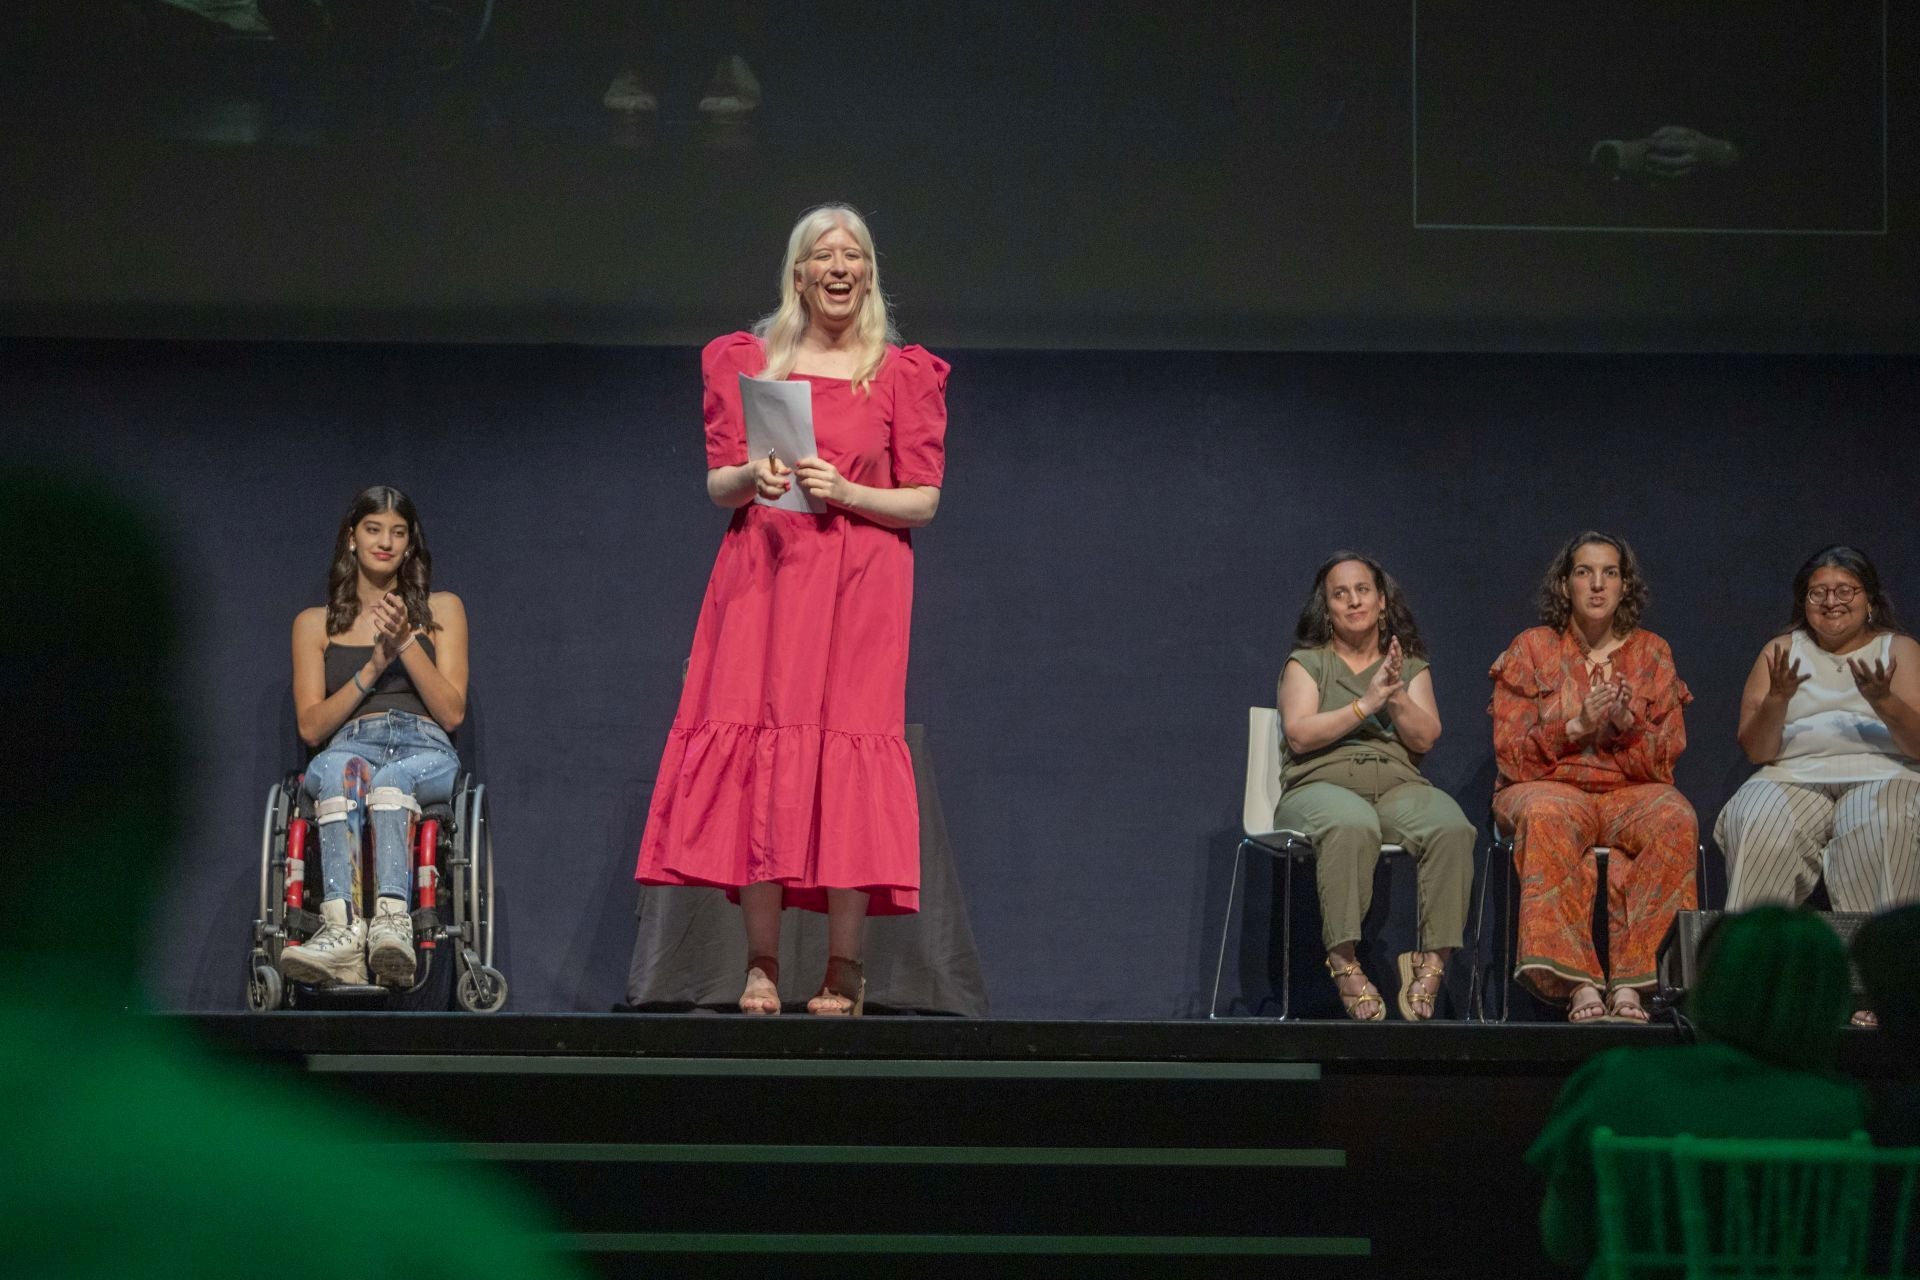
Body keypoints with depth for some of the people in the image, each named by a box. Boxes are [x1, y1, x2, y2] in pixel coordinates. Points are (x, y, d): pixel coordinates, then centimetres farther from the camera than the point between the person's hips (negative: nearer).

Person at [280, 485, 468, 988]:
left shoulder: (442, 609, 20)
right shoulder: (315, 623, 21)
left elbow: (452, 713, 9)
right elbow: (311, 727, 10)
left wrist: (406, 643, -3)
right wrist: (372, 670, -3)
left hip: (426, 755, 0)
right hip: (349, 747, 0)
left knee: (390, 777, -39)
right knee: (340, 768, -40)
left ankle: (390, 921, -65)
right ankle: (343, 927, -61)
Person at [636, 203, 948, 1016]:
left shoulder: (903, 375, 7)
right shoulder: (744, 362, 12)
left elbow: (923, 502, 4)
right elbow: (715, 484, 12)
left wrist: (844, 491, -12)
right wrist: (750, 478, -10)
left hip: (858, 588, -1)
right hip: (763, 578, 2)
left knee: (847, 759, -9)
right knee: (758, 752, -6)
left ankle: (843, 971, -4)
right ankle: (761, 965, -1)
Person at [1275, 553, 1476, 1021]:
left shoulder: (1411, 666, 22)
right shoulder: (1306, 663, 15)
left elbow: (1425, 739, 8)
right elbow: (1299, 735, -2)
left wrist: (1397, 696, -8)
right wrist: (1367, 703, -7)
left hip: (1400, 786, 3)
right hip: (1322, 784, -3)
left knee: (1451, 827, -33)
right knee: (1352, 825, -41)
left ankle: (1432, 961, -33)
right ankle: (1343, 961, -38)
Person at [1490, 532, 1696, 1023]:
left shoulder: (1651, 653, 11)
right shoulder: (1531, 649, 7)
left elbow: (1665, 762, 7)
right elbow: (1511, 757, 1)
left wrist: (1627, 726, -13)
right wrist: (1577, 726, -14)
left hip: (1631, 791, 2)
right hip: (1549, 786, -2)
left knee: (1676, 820, -33)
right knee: (1548, 817, -38)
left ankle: (1630, 982, -36)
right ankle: (1579, 984, -42)